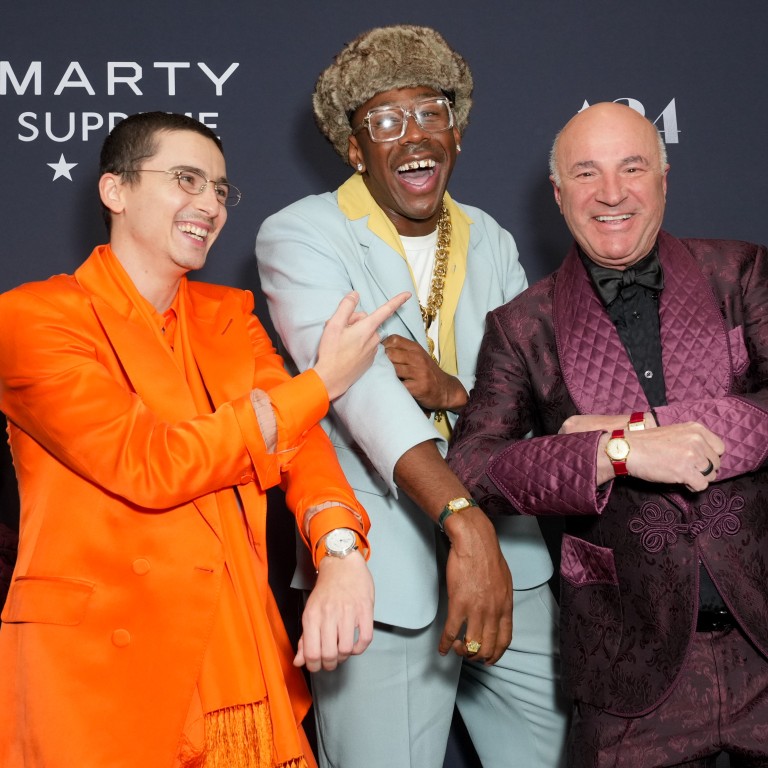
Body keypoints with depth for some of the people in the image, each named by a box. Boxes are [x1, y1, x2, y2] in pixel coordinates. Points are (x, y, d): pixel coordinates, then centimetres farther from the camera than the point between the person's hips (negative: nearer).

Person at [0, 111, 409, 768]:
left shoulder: (229, 316, 12)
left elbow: (299, 441, -1)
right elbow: (148, 467, -16)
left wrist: (339, 551, -22)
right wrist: (322, 383, -12)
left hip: (238, 645, 5)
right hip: (103, 658, -5)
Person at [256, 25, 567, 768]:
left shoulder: (490, 242, 11)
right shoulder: (300, 236, -7)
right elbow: (356, 380, -24)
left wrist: (450, 389, -17)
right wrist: (465, 525, -35)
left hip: (512, 566, 6)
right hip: (381, 584, -5)